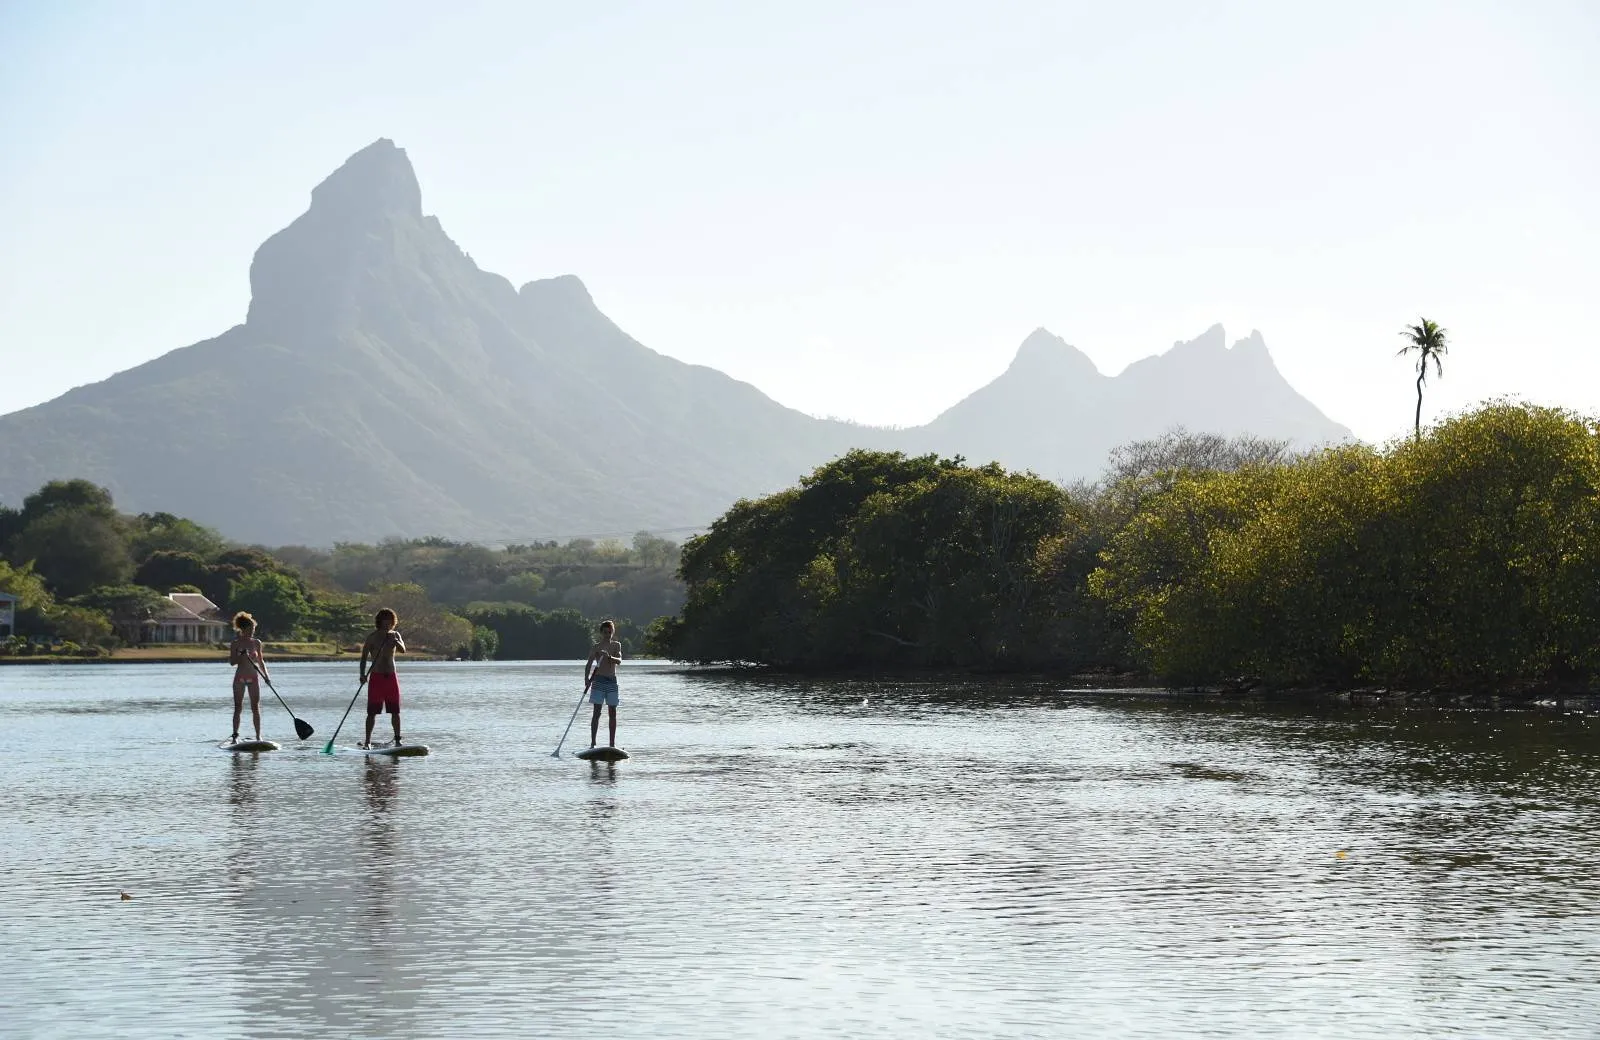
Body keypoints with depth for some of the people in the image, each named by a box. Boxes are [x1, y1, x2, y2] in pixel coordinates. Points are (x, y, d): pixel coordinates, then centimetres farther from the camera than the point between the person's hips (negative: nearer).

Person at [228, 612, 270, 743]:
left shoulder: (256, 643, 6)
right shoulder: (236, 643, -3)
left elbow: (260, 661, 13)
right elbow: (232, 662, -4)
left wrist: (266, 675, 4)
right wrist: (241, 656, -22)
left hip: (253, 678, 2)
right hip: (240, 678, -2)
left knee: (255, 708, 0)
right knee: (238, 708, -1)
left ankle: (258, 736, 3)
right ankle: (235, 736, 3)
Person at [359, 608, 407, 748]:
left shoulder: (395, 635, 9)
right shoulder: (373, 637, -2)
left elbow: (403, 650, -7)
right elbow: (364, 655, -5)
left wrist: (395, 641, -27)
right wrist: (363, 674, -17)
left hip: (391, 677, 3)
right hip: (376, 677, -3)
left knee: (395, 711, 3)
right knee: (372, 712, -5)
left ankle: (397, 740, 8)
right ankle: (367, 741, -2)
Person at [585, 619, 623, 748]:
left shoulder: (616, 645, 9)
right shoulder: (597, 647, 0)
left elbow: (619, 661, -6)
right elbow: (589, 664, -8)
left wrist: (609, 657, -27)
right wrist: (587, 678, -25)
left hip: (612, 681, 3)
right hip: (599, 680, -3)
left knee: (613, 713, 4)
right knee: (597, 712, -6)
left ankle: (612, 743, 8)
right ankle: (592, 743, -7)